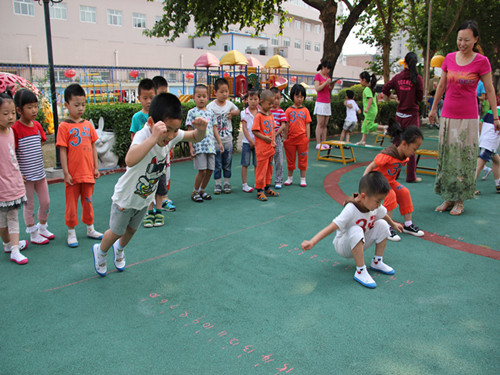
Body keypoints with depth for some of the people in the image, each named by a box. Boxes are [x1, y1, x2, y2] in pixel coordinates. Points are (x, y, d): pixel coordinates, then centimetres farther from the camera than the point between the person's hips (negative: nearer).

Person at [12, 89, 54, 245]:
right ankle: (33, 234, 21)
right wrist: (17, 173, -15)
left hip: (40, 173, 6)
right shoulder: (15, 128, -15)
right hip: (25, 175, -6)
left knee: (45, 202, 14)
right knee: (29, 204, 7)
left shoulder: (37, 125, 4)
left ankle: (42, 228, 35)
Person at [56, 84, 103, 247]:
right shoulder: (64, 126, -7)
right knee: (72, 204, 6)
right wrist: (66, 173, -10)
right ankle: (71, 233, 20)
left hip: (88, 173, 4)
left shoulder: (88, 124, 6)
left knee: (88, 201, 16)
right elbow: (63, 151, -8)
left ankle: (90, 228, 30)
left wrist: (96, 167, 9)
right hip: (73, 174, -4)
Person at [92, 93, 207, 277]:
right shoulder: (143, 135, -39)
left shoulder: (172, 135, -20)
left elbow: (195, 137, -5)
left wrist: (201, 130, -28)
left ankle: (119, 248, 58)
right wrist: (154, 137, -67)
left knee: (132, 229, 27)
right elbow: (130, 160, -59)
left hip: (146, 196, 6)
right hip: (126, 195, -6)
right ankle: (100, 250, 48)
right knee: (116, 231, 16)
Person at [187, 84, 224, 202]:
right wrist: (191, 147, -6)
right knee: (202, 170, -9)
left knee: (210, 170, 5)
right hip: (199, 146, -5)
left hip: (210, 146, 5)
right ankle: (195, 192, 9)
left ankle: (202, 190, 23)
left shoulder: (210, 112, 15)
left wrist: (219, 142, 14)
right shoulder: (192, 112, 1)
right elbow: (190, 131, -1)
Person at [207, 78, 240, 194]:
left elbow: (237, 111, 23)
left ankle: (227, 183, 21)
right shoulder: (210, 107, -10)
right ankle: (218, 184, 17)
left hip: (228, 140, 3)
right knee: (217, 165, 5)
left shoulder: (230, 104, 2)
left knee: (227, 164, 10)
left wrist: (232, 114, 0)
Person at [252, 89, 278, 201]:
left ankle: (267, 188, 29)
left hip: (270, 147, 8)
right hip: (261, 148, -8)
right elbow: (254, 131, -15)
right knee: (261, 169, -2)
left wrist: (273, 141, 6)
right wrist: (265, 138, -20)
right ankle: (260, 191, 7)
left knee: (269, 168, 16)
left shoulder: (270, 115, 11)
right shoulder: (258, 116, -13)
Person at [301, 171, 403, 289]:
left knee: (382, 224, -11)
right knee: (356, 231, -37)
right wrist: (312, 242, -52)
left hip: (360, 244, 7)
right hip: (344, 247, -7)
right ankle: (360, 272, -28)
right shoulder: (351, 210, -33)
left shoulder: (374, 205, -11)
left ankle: (377, 262, 2)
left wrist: (393, 224, 32)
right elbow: (332, 226, -41)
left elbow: (383, 214, 13)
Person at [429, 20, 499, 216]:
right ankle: (448, 198, 17)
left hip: (468, 117, -4)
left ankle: (460, 201, 8)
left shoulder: (481, 61, -5)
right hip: (448, 115, 4)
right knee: (446, 156, 7)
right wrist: (433, 108, 20)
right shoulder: (449, 58, 5)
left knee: (464, 158, -1)